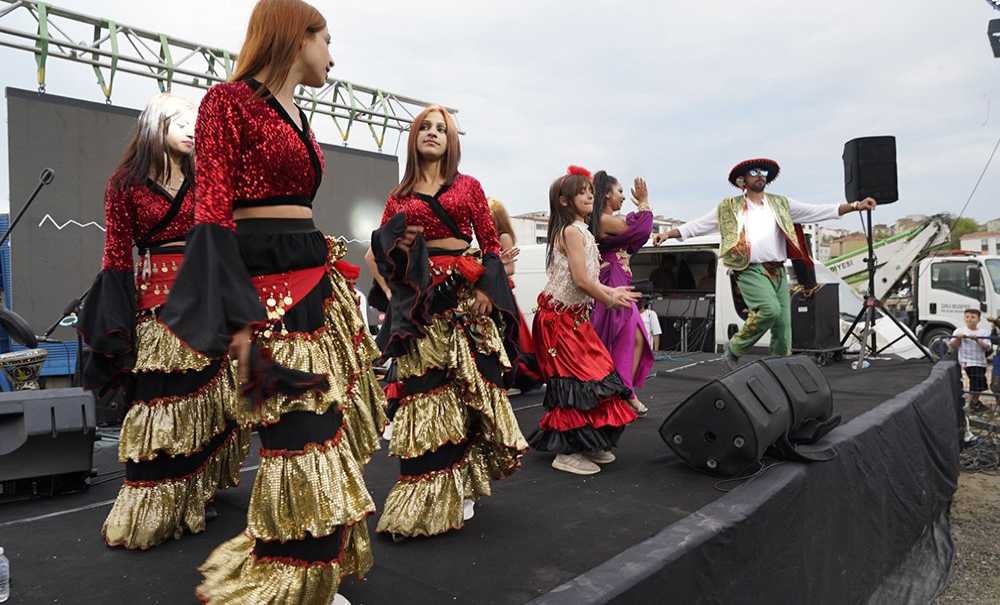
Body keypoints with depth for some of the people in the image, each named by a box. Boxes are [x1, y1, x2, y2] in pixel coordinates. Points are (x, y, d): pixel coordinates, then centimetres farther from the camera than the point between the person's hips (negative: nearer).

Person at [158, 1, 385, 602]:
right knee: (298, 435, -6)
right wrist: (236, 320, -20)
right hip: (265, 281, -8)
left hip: (317, 275, 9)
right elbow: (213, 210, -12)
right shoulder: (229, 100, -5)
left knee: (326, 424, 9)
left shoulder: (299, 119, 19)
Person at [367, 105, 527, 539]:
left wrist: (488, 290, -8)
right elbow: (379, 253, 13)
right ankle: (422, 495, 12)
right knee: (420, 391, 0)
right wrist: (390, 291, -4)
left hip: (464, 297, -1)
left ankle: (457, 491, 14)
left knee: (464, 393, 0)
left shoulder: (468, 187, 9)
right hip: (418, 301, 1)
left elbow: (491, 243, 4)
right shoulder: (399, 197, 13)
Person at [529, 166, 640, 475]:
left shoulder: (579, 230, 14)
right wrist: (609, 299, -6)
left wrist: (609, 291, 12)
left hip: (574, 316, 9)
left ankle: (586, 444, 21)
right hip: (562, 317, -9)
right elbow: (580, 279, -20)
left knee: (591, 375, 11)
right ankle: (567, 453, 4)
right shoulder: (573, 230, -15)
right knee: (578, 381, -5)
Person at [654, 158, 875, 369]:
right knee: (770, 310, -27)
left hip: (778, 271, 5)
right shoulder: (730, 208, 8)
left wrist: (855, 206, 4)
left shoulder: (781, 204, 15)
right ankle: (734, 349, -7)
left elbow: (818, 211, 12)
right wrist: (668, 234, 1)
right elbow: (698, 225, 9)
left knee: (783, 326, 1)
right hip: (750, 271, -4)